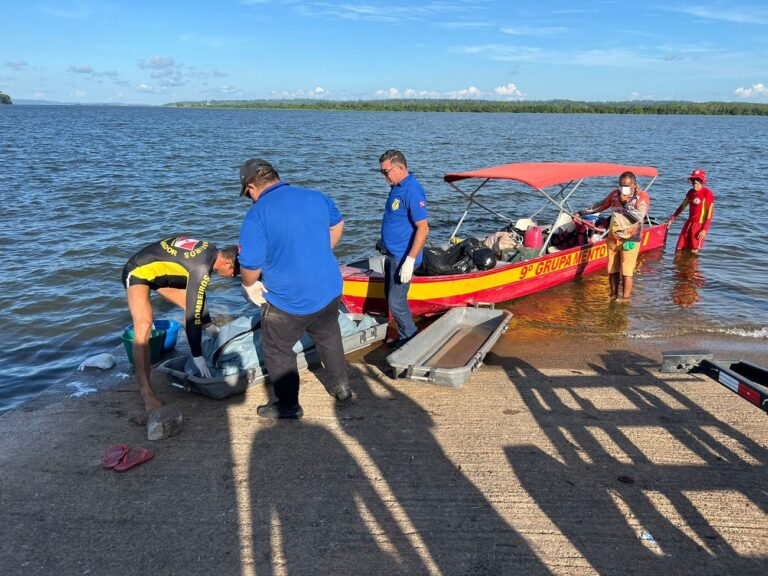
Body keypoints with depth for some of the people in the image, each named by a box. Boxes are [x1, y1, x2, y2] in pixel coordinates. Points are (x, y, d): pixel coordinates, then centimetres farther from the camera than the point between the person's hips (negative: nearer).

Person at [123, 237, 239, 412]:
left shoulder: (210, 251, -5)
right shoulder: (202, 269, -32)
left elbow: (197, 297, 11)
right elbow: (192, 315, -30)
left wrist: (208, 325, 19)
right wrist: (198, 356, -25)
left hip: (159, 270, 10)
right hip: (138, 273, -10)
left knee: (193, 304, 13)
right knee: (143, 326, -28)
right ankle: (145, 391, -24)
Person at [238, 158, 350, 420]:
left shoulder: (256, 215, -20)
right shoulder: (317, 197, -3)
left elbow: (250, 270, -18)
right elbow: (337, 226, 17)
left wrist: (249, 285, 4)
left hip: (287, 303, -5)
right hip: (329, 291, 6)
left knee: (277, 351, 18)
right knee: (329, 339, 29)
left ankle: (288, 405, 31)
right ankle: (341, 387, 45)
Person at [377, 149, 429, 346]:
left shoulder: (412, 191, -21)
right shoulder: (396, 187, 9)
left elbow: (423, 228, -24)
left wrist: (410, 261, -26)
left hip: (403, 257, -10)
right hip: (392, 254, 10)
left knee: (396, 302, -5)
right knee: (391, 297, 16)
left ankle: (410, 340, 13)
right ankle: (405, 336, 29)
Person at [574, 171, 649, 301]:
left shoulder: (642, 197, -8)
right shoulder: (616, 194, 6)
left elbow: (639, 216, -22)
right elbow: (601, 205, 19)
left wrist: (625, 202, -20)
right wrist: (581, 212, 19)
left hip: (630, 241, -5)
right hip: (613, 239, 5)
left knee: (626, 272, -5)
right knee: (612, 270, 10)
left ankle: (625, 298, 4)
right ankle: (613, 295, 24)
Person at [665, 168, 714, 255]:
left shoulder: (707, 193, -12)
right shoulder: (690, 192, 10)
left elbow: (710, 213, -14)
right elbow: (682, 206, 22)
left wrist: (704, 229, -19)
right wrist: (671, 220, 22)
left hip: (699, 225, -7)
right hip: (689, 223, 7)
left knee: (693, 251, -5)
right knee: (679, 249, 8)